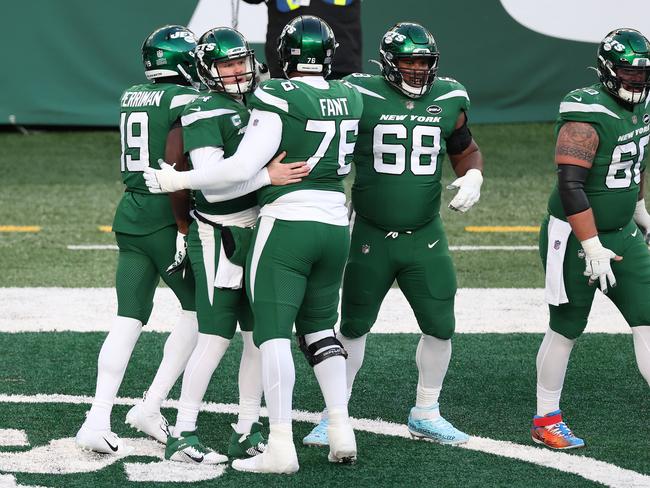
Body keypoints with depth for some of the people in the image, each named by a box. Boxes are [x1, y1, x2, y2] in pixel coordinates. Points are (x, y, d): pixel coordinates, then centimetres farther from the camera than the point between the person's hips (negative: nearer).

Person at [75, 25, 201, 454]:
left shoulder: (132, 97, 10)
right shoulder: (185, 100, -12)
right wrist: (184, 226, -14)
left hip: (129, 215, 7)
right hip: (164, 220, -7)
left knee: (129, 320, 5)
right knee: (198, 310, 9)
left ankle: (98, 419, -5)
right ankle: (152, 407, 5)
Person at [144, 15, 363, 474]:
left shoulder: (277, 98, -12)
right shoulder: (349, 99, 6)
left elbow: (242, 168, -16)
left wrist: (177, 180, -6)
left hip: (286, 224, -6)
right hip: (335, 224, 6)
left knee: (273, 332, -5)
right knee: (319, 328, 18)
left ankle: (281, 446, -12)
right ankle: (342, 432, 10)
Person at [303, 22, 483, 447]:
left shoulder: (449, 101, 1)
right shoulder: (361, 97, -10)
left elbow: (466, 150, 17)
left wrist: (473, 176, -4)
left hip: (426, 236, 3)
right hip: (371, 237, -3)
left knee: (440, 326, 3)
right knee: (354, 327, 6)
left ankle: (426, 415, 21)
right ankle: (334, 416, 18)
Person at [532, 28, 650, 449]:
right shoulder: (588, 116, -24)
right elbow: (570, 186, -27)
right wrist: (593, 248, -27)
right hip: (574, 239, -8)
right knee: (566, 330, 5)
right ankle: (546, 421, 20)